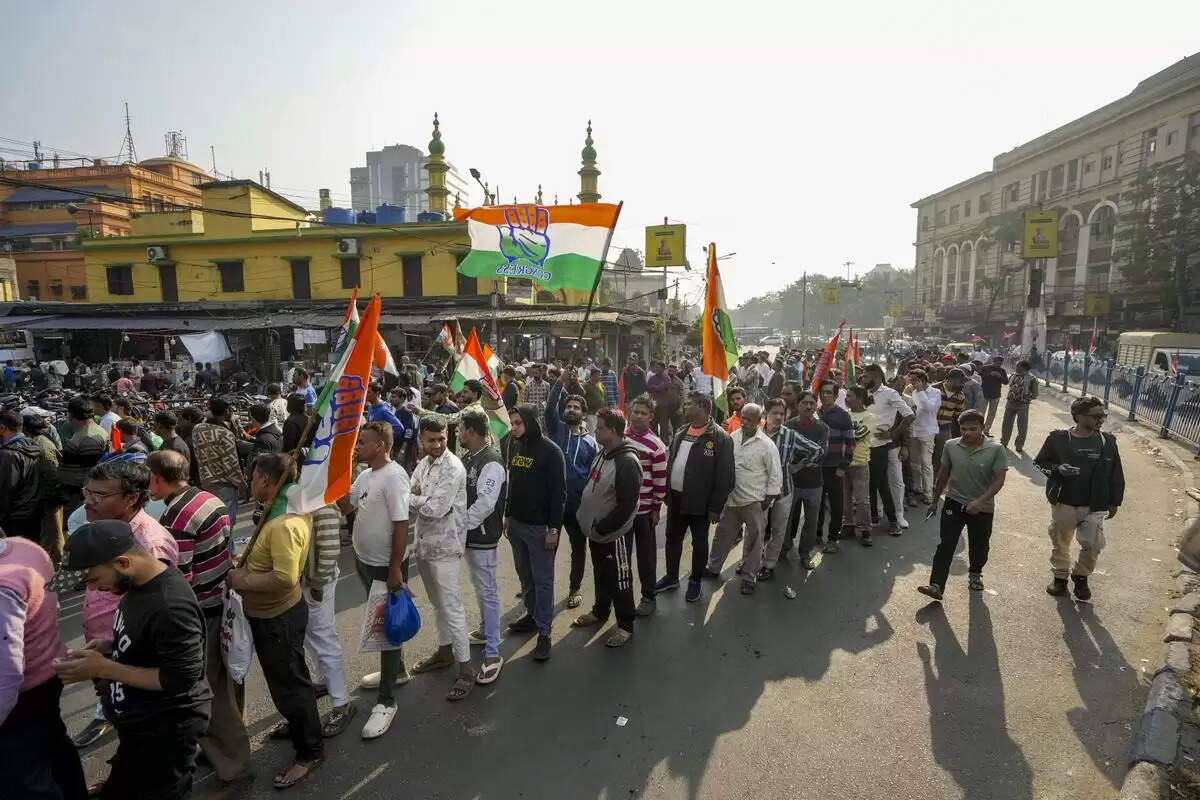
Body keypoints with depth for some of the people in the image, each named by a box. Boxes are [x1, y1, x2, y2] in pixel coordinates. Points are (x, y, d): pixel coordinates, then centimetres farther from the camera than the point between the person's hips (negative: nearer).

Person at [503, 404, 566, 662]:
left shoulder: (550, 451, -15)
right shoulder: (514, 445, 5)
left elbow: (559, 493, -15)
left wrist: (554, 529, -17)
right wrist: (507, 515, 13)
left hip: (540, 526, -6)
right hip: (516, 522, 7)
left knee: (543, 579, 2)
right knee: (524, 574, 18)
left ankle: (544, 632, 12)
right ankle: (532, 614, 35)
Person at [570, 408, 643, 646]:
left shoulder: (627, 462, -25)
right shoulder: (603, 453, 4)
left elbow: (627, 505, -26)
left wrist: (601, 528, -20)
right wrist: (588, 519, 12)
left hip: (614, 534, -8)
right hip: (595, 531, 8)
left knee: (619, 581, 7)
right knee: (601, 575, 24)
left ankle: (625, 625, 24)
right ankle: (600, 612, 43)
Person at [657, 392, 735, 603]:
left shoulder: (720, 438, -15)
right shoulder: (680, 433, 7)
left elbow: (725, 477, -15)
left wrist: (716, 507, -16)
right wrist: (666, 493, 9)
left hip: (700, 502, -6)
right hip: (675, 498, 6)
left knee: (699, 544, 11)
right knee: (672, 539, 18)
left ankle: (695, 581, 30)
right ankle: (671, 577, 36)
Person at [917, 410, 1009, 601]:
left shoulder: (995, 450, -13)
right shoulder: (951, 446, -6)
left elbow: (999, 479, -14)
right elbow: (944, 473, 5)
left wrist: (980, 501, -27)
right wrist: (935, 501, 11)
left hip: (983, 508, 0)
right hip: (954, 502, 1)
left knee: (978, 546, 17)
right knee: (946, 545, -7)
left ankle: (975, 574, 46)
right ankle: (936, 586, -11)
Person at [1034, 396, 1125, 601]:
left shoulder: (1108, 442, -2)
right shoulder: (1059, 438, -9)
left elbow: (1116, 475, 7)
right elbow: (1040, 462, 1)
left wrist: (1114, 502, 9)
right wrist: (1057, 469, -19)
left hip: (1094, 507, 1)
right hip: (1063, 503, -1)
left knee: (1093, 545, -1)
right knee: (1060, 542, 13)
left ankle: (1081, 576, 25)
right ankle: (1060, 575, 34)